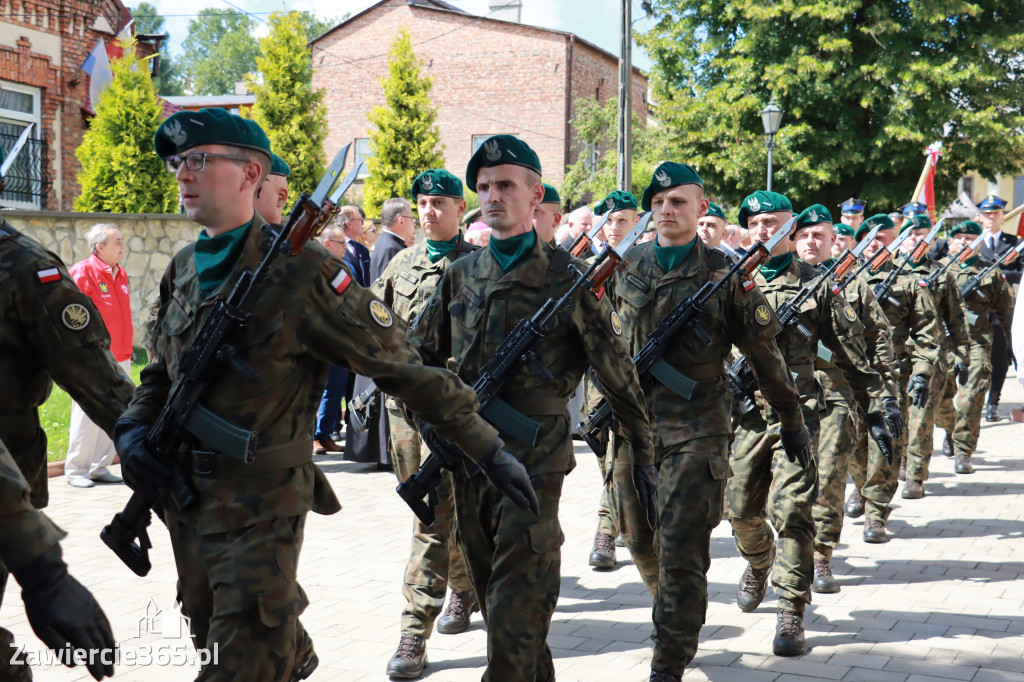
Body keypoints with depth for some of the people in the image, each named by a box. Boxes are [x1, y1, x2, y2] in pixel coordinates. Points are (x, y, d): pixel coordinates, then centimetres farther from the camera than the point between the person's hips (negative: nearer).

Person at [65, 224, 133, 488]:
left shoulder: (121, 275, 14)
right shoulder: (83, 273, -10)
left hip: (120, 359, 7)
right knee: (87, 415, -3)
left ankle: (100, 468, 19)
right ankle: (76, 470, 9)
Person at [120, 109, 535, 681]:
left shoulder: (300, 270, -15)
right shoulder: (183, 269, 7)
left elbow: (400, 366, -13)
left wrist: (487, 447, -13)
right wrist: (133, 429, 0)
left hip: (261, 512, -7)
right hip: (184, 500, 7)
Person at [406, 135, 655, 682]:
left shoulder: (566, 277, -3)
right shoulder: (460, 275, 11)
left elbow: (616, 371, -1)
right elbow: (417, 355, 19)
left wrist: (644, 454, 0)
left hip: (534, 457, -5)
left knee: (516, 615, -9)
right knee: (495, 600, 15)